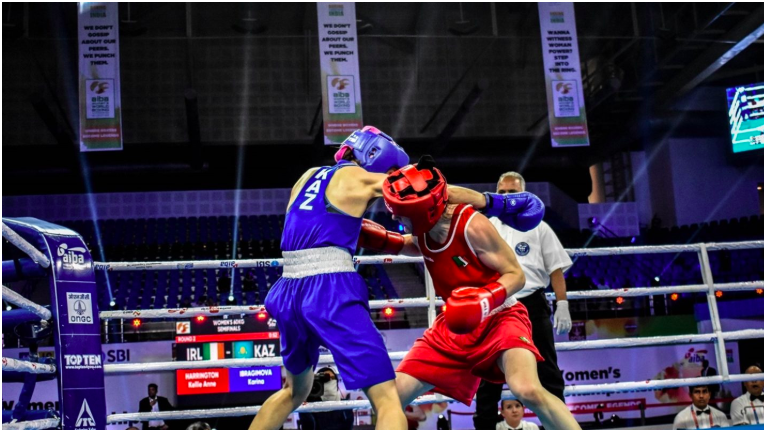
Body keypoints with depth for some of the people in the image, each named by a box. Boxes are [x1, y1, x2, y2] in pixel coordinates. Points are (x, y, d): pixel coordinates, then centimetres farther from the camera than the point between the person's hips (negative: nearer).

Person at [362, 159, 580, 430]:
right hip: (455, 325, 7)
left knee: (528, 390, -32)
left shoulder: (473, 227, -25)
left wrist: (486, 299, -37)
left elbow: (516, 275, -18)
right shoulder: (422, 230, -7)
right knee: (393, 395, 0)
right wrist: (382, 240, 0)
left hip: (499, 317, -6)